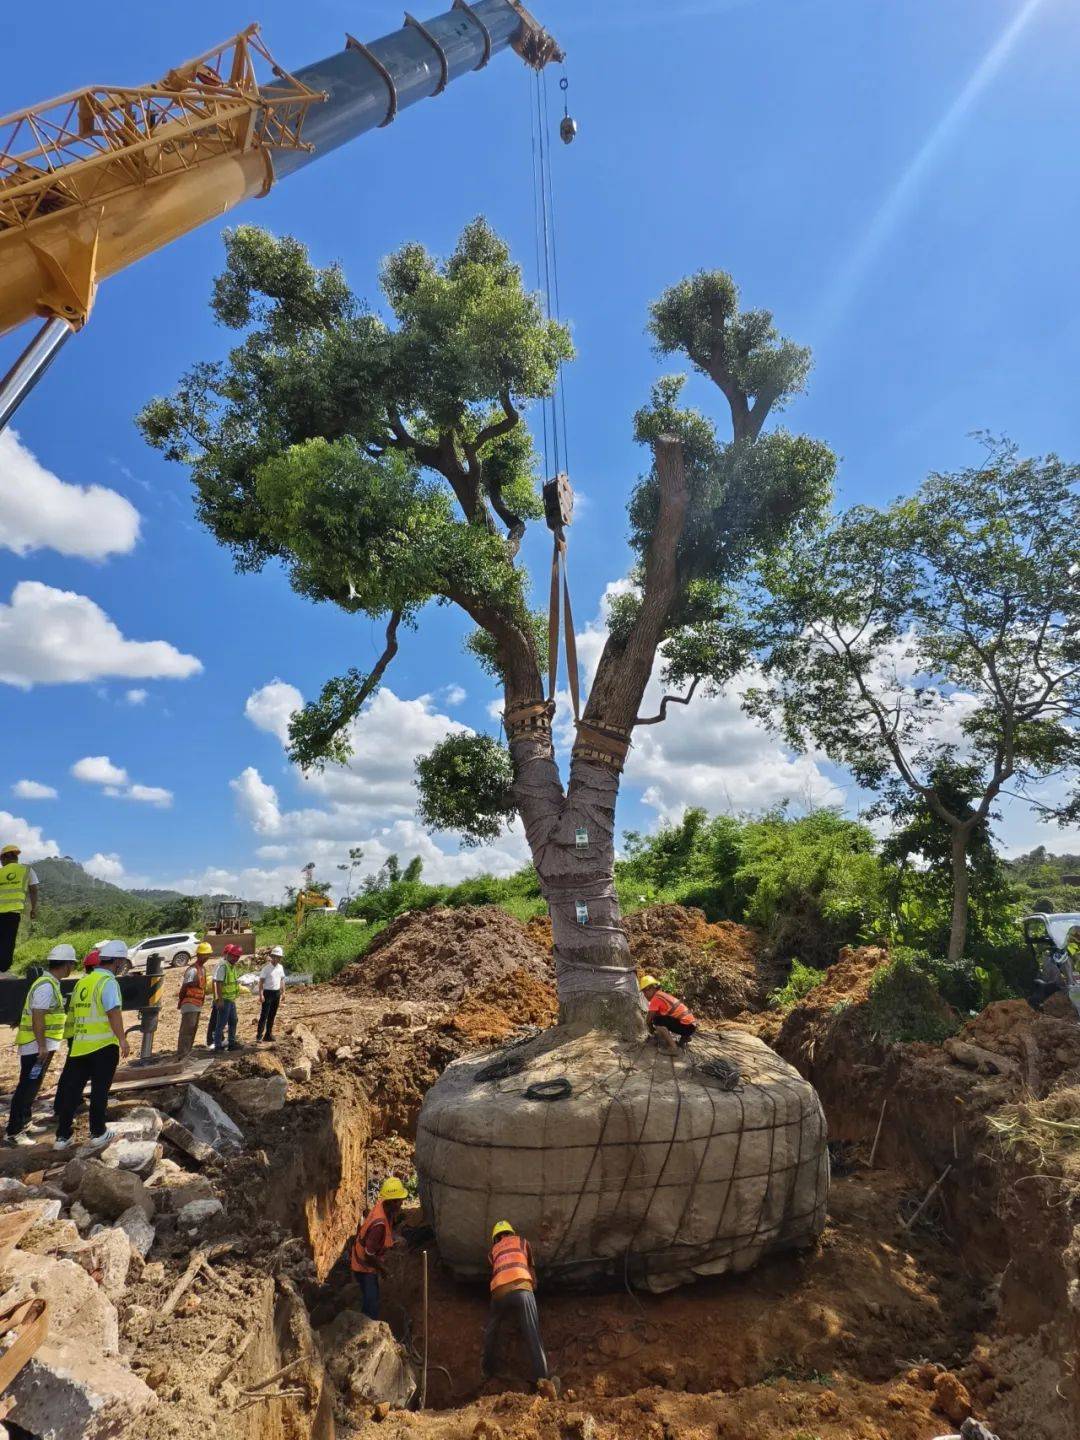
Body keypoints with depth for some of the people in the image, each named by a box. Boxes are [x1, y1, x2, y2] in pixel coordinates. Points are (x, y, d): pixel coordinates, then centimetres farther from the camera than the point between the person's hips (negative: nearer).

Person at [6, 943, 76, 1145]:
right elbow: (37, 1016, -24)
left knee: (32, 1087, 19)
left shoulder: (50, 984, 12)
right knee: (27, 1088, -5)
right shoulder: (46, 986, -20)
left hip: (43, 1046, 10)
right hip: (37, 1047, -10)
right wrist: (42, 1045, -24)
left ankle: (24, 1124, 30)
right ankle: (14, 1132, 0)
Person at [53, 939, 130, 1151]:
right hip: (103, 1045, -6)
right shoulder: (108, 981, -13)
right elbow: (114, 1012, -23)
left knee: (71, 1090, 13)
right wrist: (122, 1039, -23)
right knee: (100, 1090, 5)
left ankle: (62, 1136, 18)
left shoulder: (82, 981, 11)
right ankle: (98, 1133, 14)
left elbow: (73, 1012, 20)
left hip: (79, 1045, 7)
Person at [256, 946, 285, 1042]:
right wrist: (261, 995, -17)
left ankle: (268, 1034, 18)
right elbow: (261, 982, -12)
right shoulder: (266, 968, -11)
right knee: (264, 1015, -7)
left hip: (277, 993, 6)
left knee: (272, 1015, 10)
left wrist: (281, 993, 11)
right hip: (268, 992, -6)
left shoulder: (280, 967, 7)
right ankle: (259, 1035, -1)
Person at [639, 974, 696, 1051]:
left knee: (657, 1021, -14)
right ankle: (685, 1038, 20)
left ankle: (671, 1045, -8)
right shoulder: (663, 995, 16)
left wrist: (652, 1031, 15)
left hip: (686, 1027, -9)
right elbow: (660, 1014, 28)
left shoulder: (656, 998, -9)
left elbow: (648, 1020, -3)